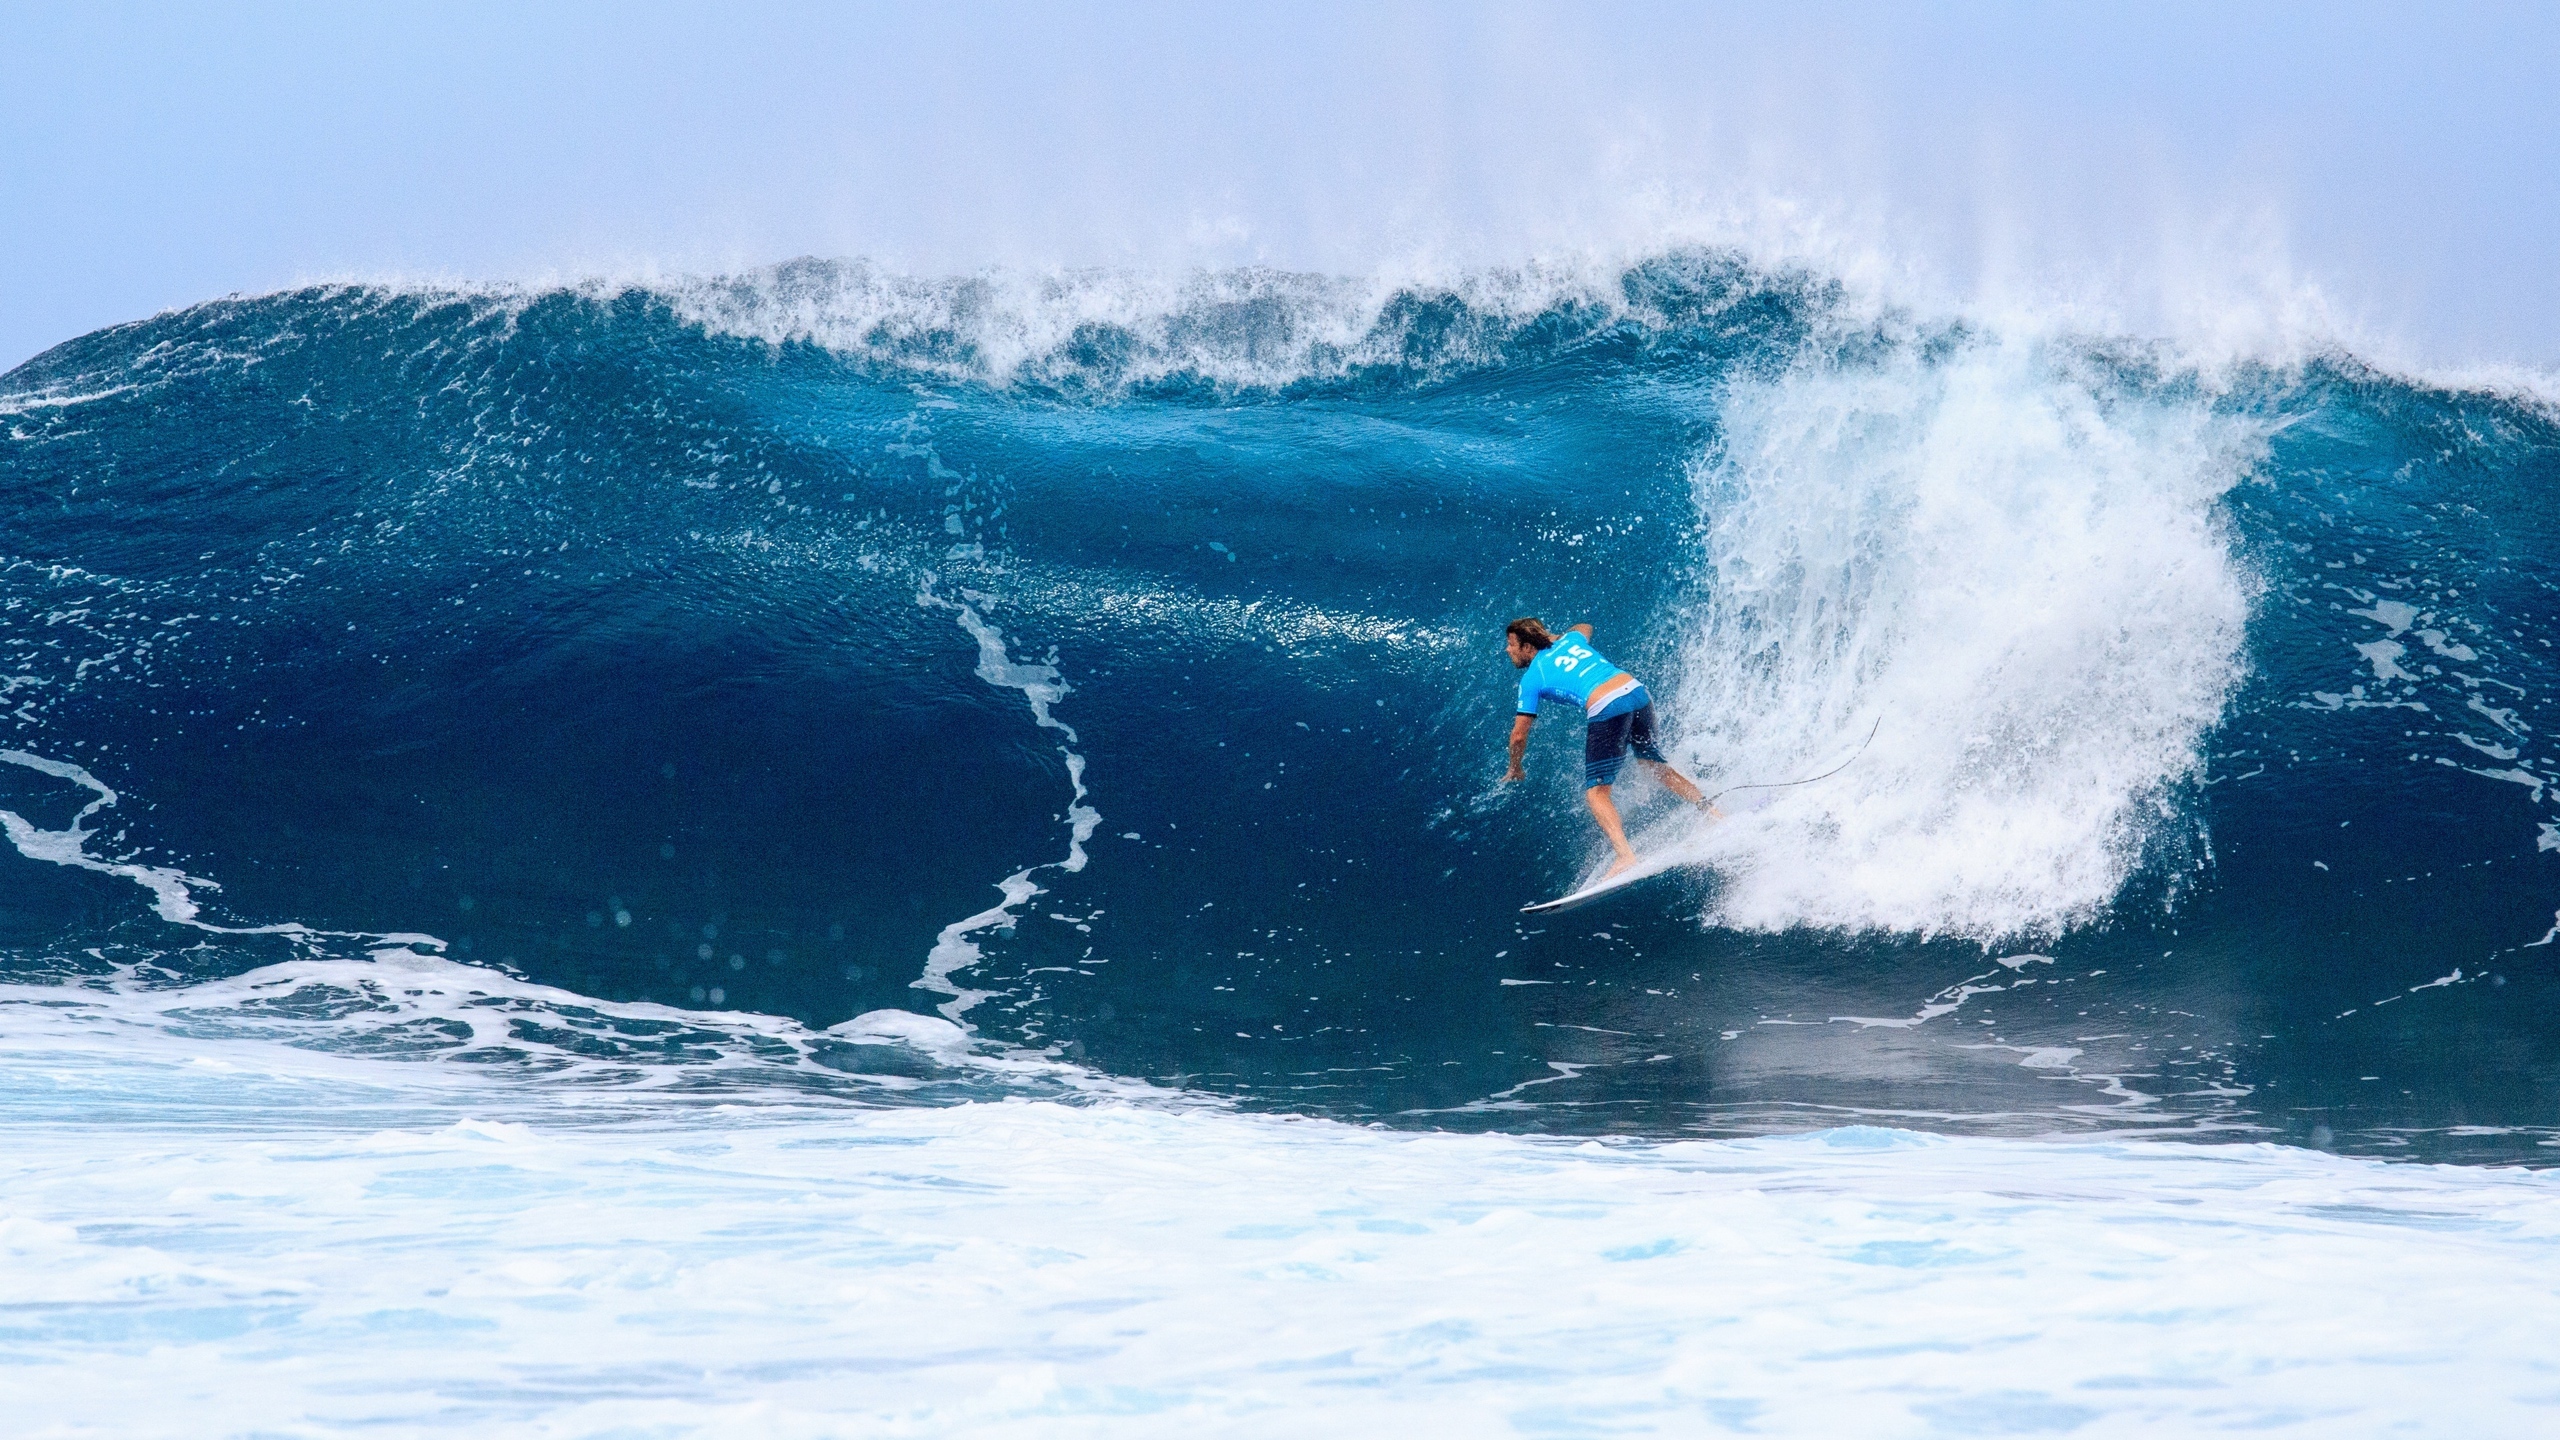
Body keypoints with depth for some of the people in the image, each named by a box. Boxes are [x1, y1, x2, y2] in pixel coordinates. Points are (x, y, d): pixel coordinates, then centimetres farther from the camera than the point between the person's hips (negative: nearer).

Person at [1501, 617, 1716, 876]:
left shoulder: (1531, 678, 11)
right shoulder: (1569, 639, 25)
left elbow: (1519, 735, 10)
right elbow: (1585, 627, 52)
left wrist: (1515, 769, 28)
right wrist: (1551, 637, 64)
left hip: (1605, 709, -6)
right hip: (1636, 690, 6)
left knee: (1595, 792, -1)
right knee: (1656, 765, 27)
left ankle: (1626, 856, -18)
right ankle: (1710, 812, 29)